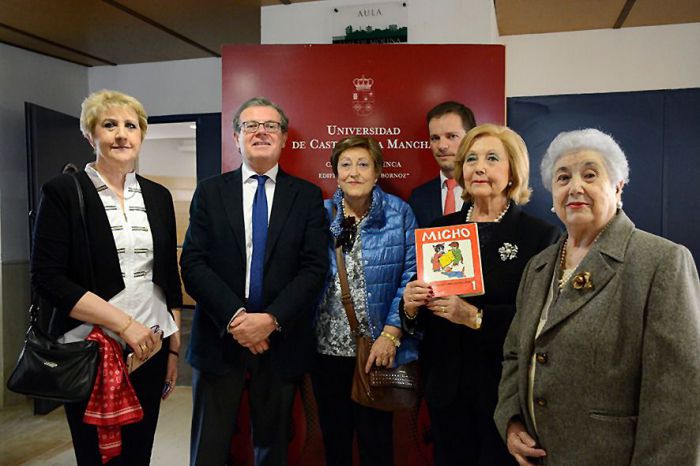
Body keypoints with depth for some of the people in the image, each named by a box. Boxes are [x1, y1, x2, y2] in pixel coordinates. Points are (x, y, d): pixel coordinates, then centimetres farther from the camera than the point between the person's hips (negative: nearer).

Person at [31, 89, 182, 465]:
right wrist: (123, 323, -17)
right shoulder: (63, 192, -5)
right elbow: (47, 278, -12)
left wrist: (174, 349, 9)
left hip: (150, 348, 4)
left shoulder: (158, 196, 7)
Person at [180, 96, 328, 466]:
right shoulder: (210, 192, 4)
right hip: (219, 338, 0)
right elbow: (192, 264, -4)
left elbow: (314, 267, -5)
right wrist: (235, 316, -16)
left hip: (281, 341, 0)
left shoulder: (307, 196, 3)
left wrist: (271, 319, -16)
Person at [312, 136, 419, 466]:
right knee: (334, 437, 19)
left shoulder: (399, 213, -4)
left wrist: (391, 334, -13)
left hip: (377, 349, -2)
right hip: (327, 347, 3)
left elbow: (411, 276, -7)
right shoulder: (320, 214, 2)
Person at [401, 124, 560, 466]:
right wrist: (412, 307, -13)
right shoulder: (441, 229, 4)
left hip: (506, 390, -3)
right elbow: (420, 320, 8)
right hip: (446, 387, 4)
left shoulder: (541, 235, -7)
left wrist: (476, 317, -24)